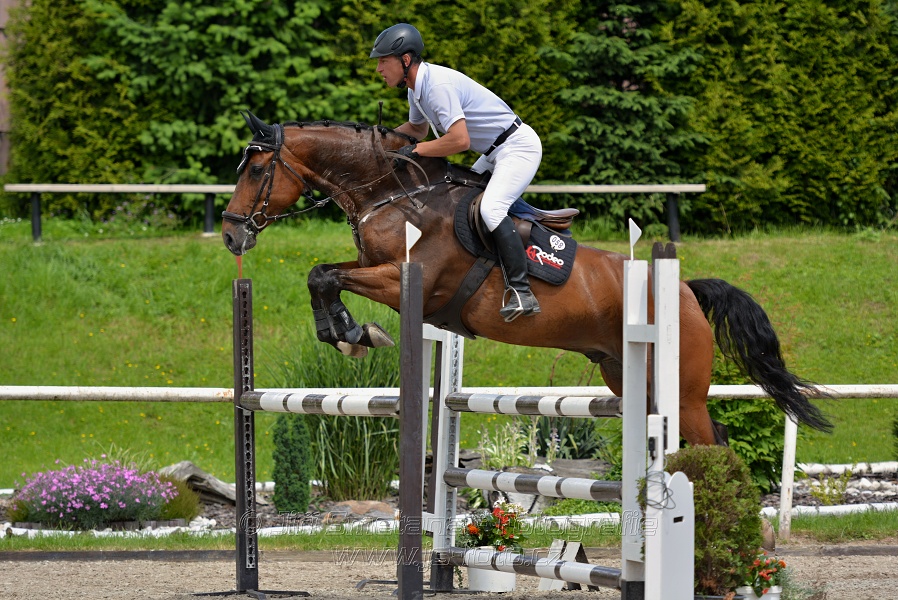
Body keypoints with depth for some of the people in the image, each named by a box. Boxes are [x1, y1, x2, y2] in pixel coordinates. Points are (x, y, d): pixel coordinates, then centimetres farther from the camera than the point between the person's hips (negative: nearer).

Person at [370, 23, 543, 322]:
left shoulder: (438, 84, -25)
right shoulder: (416, 87, 7)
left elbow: (459, 140, -32)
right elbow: (417, 128, 26)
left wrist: (416, 150, -21)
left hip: (519, 147, -11)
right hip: (494, 153, 11)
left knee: (490, 208, -27)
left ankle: (522, 292, -31)